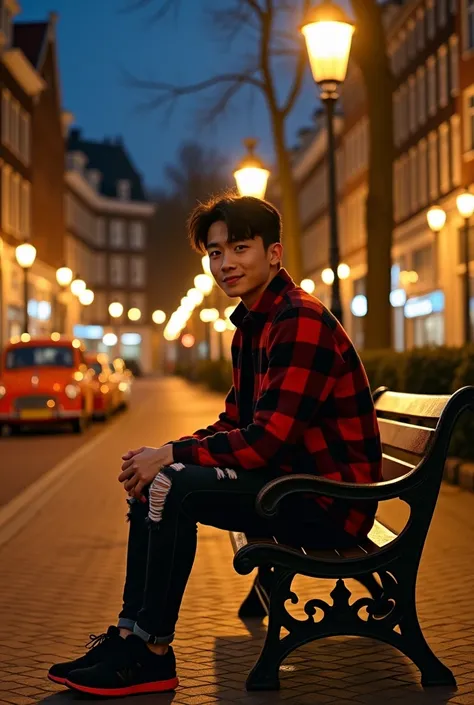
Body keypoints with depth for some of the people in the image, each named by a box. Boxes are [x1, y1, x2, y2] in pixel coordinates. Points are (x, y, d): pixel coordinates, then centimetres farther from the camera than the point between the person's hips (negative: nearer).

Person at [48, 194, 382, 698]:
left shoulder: (302, 322, -19)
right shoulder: (251, 325, 14)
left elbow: (267, 440, -25)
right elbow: (234, 424, 15)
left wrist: (171, 457, -16)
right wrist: (160, 456, -2)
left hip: (331, 500, -10)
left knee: (174, 488, -22)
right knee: (150, 483, 8)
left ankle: (152, 653, -10)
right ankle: (131, 635, 8)